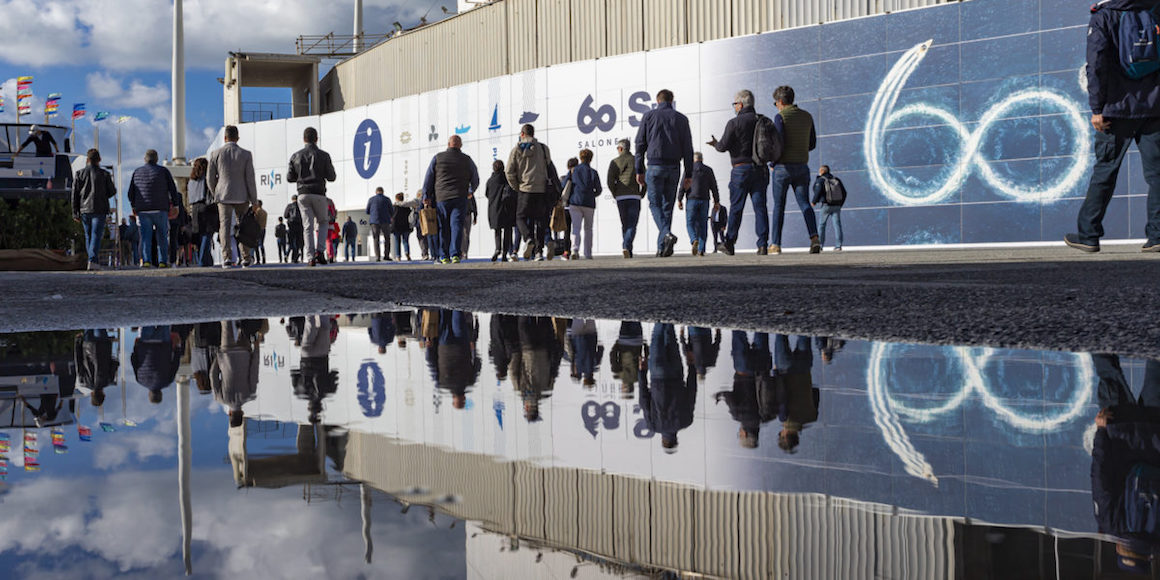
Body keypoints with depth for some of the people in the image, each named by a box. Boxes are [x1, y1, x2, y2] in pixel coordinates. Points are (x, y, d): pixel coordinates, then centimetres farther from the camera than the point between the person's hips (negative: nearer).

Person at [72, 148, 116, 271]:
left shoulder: (80, 174, 4)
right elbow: (112, 191, 4)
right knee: (96, 235, -7)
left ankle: (95, 260, 18)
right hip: (99, 210, -3)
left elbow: (75, 194, 3)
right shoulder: (104, 174, -2)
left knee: (88, 236, 14)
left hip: (84, 209, 3)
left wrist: (75, 213, 6)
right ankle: (93, 261, -21)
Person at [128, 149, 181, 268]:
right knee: (162, 236, 4)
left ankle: (147, 260, -10)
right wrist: (175, 204, 11)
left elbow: (131, 192, 13)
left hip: (143, 210, 2)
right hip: (160, 209, -2)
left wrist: (133, 206, 26)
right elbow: (173, 189, 0)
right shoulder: (163, 171, 2)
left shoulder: (137, 172, 10)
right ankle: (163, 261, -1)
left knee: (146, 236, 2)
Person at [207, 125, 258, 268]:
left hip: (223, 196, 0)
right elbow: (250, 180, -5)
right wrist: (254, 202, 1)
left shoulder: (216, 154, -1)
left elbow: (210, 179, 3)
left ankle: (227, 258, -11)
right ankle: (246, 259, 16)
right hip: (241, 197, 0)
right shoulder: (246, 155, -4)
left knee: (225, 227, 1)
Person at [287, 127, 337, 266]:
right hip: (318, 194, -2)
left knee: (308, 226, 4)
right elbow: (331, 177, 0)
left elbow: (289, 178, 10)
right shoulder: (323, 155, 0)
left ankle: (311, 257, -5)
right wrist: (332, 171, 21)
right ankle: (319, 251, -2)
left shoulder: (296, 156, 7)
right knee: (322, 223, 17)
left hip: (303, 195, 2)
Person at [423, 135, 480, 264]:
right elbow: (475, 180, 16)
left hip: (441, 198, 0)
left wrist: (426, 196, 10)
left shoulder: (438, 158, 4)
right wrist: (471, 192, 34)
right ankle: (455, 254, -14)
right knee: (456, 225, -2)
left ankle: (445, 256, 9)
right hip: (460, 198, 0)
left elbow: (428, 179, 3)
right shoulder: (467, 160, 6)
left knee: (443, 228, 7)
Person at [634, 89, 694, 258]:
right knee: (667, 206, 8)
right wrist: (689, 174, 6)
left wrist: (639, 171, 6)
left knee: (655, 204, 3)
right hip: (673, 168, 2)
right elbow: (687, 148, 4)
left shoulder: (649, 116, 4)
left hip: (655, 166, -2)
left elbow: (640, 145, 2)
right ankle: (662, 247, 7)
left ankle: (667, 234, -23)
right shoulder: (681, 119, 8)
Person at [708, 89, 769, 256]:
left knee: (736, 207, 4)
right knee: (760, 207, 0)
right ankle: (762, 244, -7)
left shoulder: (734, 123, -7)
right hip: (760, 170, 4)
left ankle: (730, 243, 9)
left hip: (741, 169, -4)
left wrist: (715, 144, 11)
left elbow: (723, 146, -10)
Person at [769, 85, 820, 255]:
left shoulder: (780, 117, -9)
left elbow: (779, 144, -17)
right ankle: (814, 237, -20)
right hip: (802, 166, 4)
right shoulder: (807, 117, 9)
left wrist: (773, 163, -3)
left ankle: (776, 244, 9)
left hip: (782, 166, -4)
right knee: (804, 203, 2)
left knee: (779, 205, 6)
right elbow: (812, 144, 13)